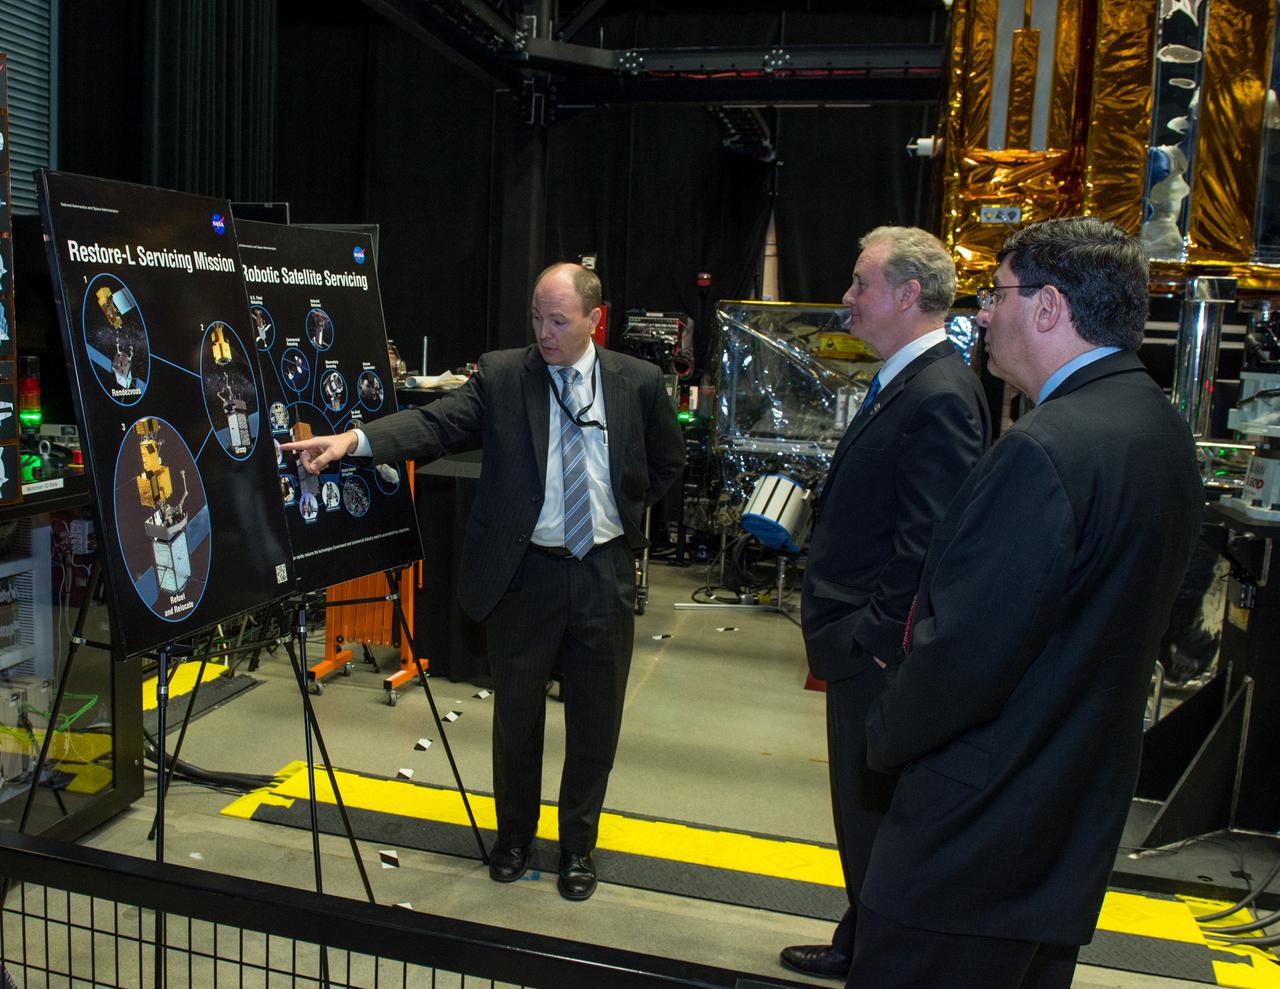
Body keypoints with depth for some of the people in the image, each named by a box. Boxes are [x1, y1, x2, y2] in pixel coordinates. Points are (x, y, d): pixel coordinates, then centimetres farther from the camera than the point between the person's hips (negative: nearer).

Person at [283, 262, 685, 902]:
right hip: (523, 573, -1)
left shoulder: (638, 382, 0)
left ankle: (578, 846, 32)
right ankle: (514, 836, 36)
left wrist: (627, 511, 7)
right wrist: (355, 440, -31)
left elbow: (668, 460, 15)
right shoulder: (501, 375, -4)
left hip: (604, 572, 1)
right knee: (516, 713, 12)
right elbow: (434, 424, -17)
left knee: (595, 719, 11)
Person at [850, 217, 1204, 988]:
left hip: (978, 837, -9)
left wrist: (887, 737, -7)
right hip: (1080, 815, 10)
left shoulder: (1046, 450, -25)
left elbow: (964, 656, -26)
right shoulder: (1165, 432, 6)